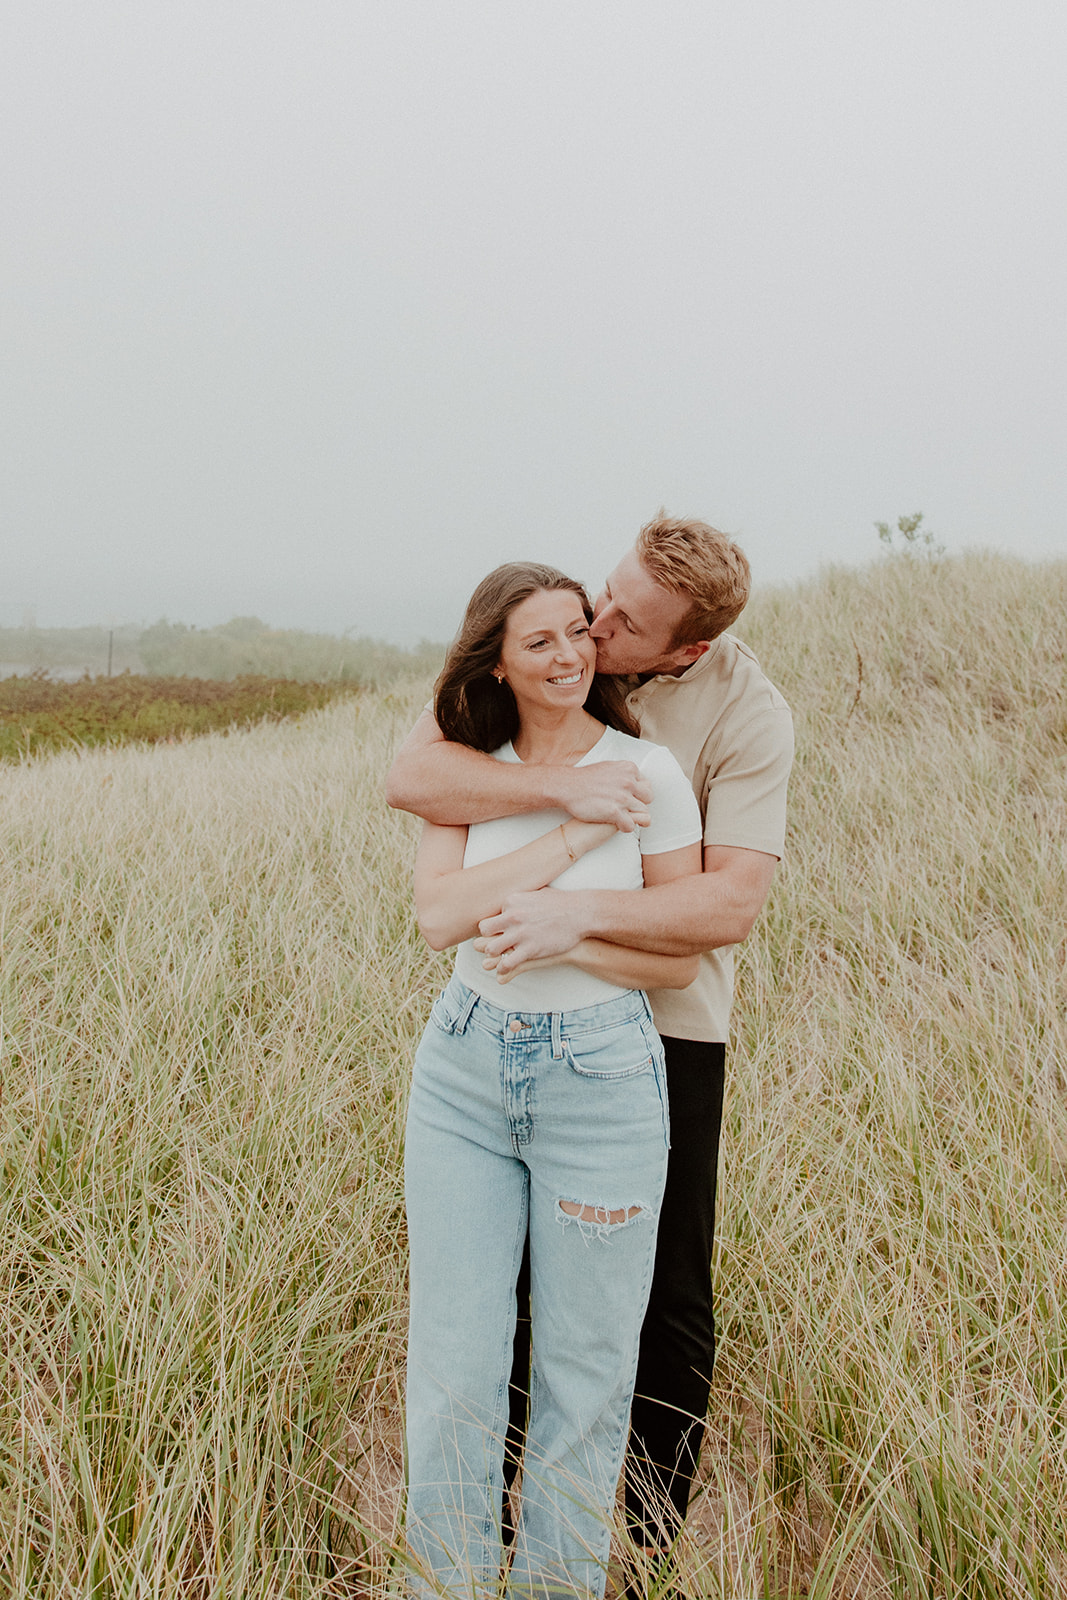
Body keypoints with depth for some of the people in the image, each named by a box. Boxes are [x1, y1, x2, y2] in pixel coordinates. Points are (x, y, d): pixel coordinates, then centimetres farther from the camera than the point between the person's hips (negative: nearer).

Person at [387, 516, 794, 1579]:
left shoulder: (749, 713, -15)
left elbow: (732, 902, -22)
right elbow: (410, 776, -19)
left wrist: (579, 913, -34)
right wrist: (563, 789, -32)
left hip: (665, 1022, -2)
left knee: (667, 1296, 8)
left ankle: (654, 1535, 30)